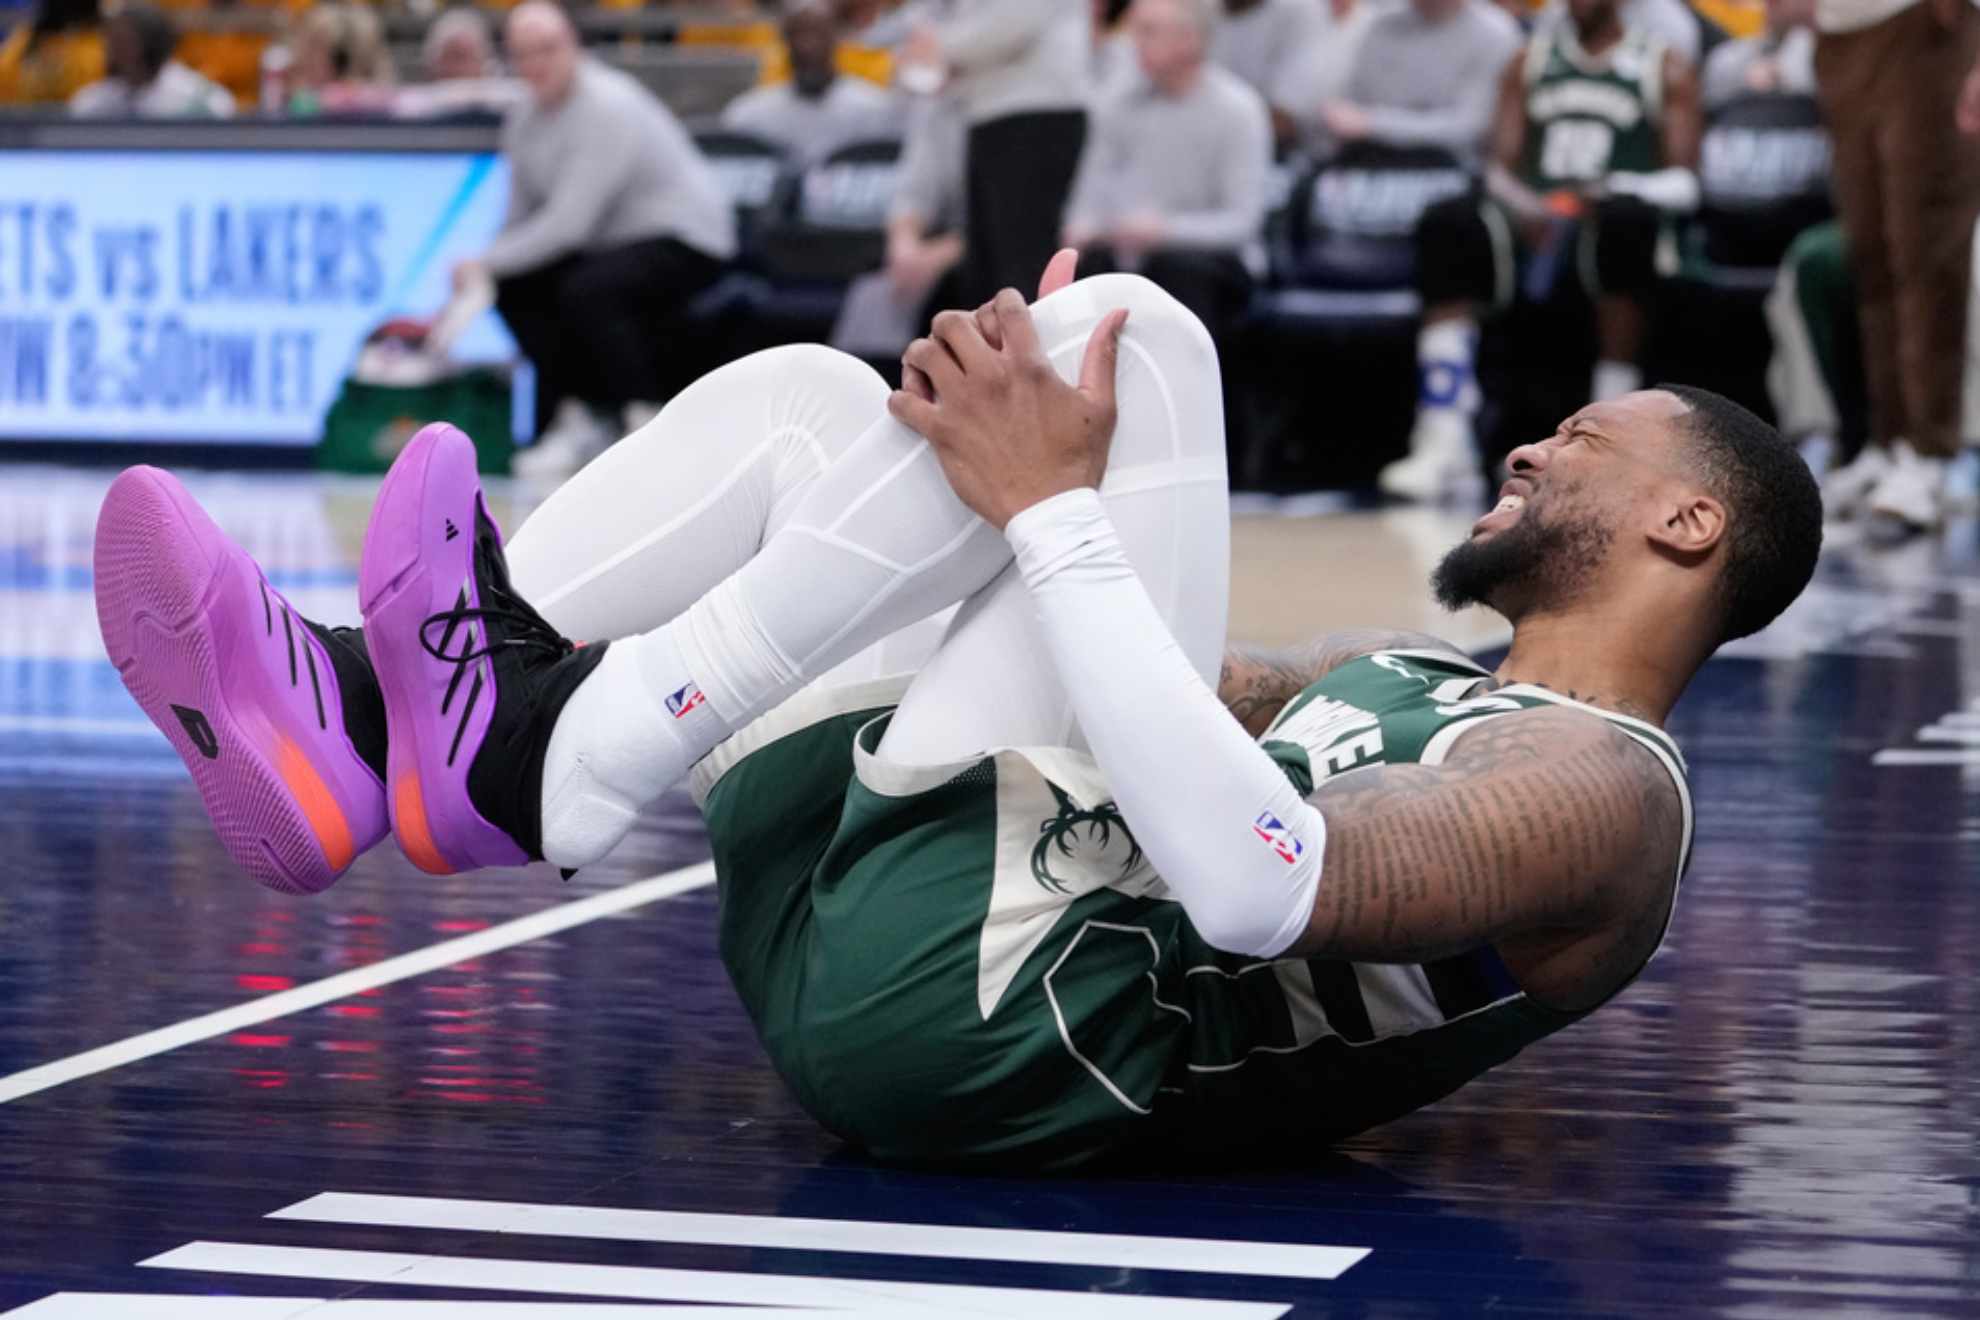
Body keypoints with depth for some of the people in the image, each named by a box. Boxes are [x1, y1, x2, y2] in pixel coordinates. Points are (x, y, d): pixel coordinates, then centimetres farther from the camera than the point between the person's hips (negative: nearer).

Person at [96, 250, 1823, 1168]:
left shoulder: (1608, 791, -1)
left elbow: (1265, 888, -20)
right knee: (809, 396, 10)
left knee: (1132, 334, -15)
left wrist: (1055, 504, -18)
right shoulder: (1405, 678, 31)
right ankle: (355, 718, -12)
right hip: (854, 911, 9)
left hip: (996, 1017, -9)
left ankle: (542, 761, -20)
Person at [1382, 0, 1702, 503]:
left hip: (1610, 225, -3)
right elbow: (1501, 165, 13)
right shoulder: (1530, 62, 21)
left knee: (1627, 217, -38)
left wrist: (1610, 191, -18)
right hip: (1534, 223, 3)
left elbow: (1684, 182, 2)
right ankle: (1445, 444, -38)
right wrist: (1525, 209, -11)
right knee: (1448, 224, -28)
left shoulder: (1664, 70, 11)